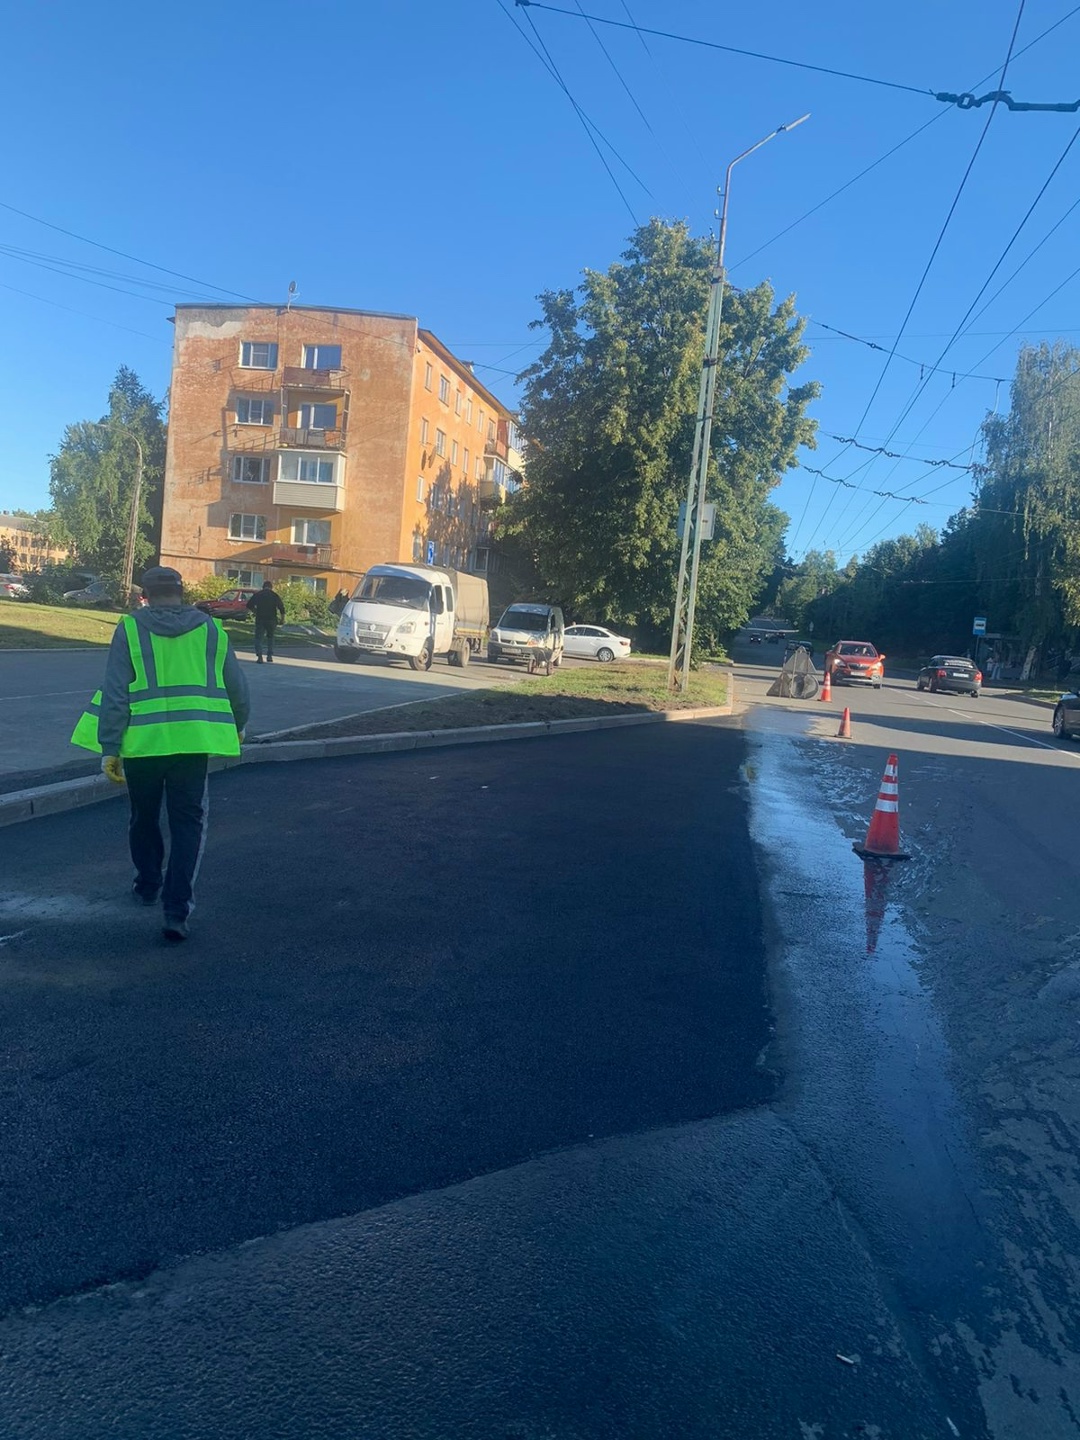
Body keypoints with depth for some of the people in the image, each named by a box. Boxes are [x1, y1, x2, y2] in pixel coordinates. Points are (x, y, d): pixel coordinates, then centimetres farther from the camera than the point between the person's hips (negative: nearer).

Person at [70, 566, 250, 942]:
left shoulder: (130, 629, 0)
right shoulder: (210, 629, 6)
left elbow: (115, 693, -6)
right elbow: (236, 685, 12)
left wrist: (109, 747, -3)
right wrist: (238, 724, 29)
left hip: (142, 741, 0)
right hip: (192, 741, 1)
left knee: (144, 817, 20)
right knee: (188, 823, 5)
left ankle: (147, 885, 38)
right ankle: (177, 908, -5)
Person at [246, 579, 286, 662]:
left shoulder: (257, 594, 6)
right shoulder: (275, 596, 4)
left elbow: (249, 605, 6)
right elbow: (282, 607, -2)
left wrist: (255, 612, 21)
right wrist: (282, 619, 4)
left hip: (260, 619, -1)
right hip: (272, 620, 1)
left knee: (258, 638, 3)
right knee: (270, 638, 18)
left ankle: (259, 656, -13)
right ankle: (270, 656, 11)